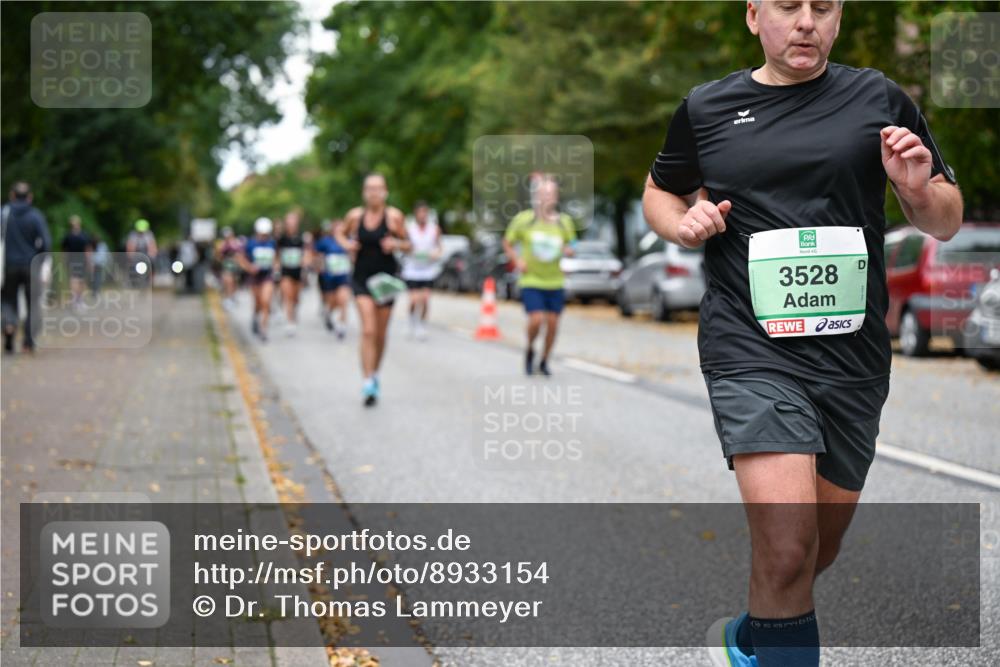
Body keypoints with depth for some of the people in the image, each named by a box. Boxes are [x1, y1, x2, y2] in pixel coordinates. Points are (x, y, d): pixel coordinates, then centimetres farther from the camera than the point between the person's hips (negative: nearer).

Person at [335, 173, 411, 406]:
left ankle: (374, 374, 33)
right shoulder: (355, 215, -1)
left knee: (381, 334, 10)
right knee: (368, 330, -15)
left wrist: (395, 244, -18)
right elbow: (340, 232, 17)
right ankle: (368, 383, -18)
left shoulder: (393, 216, -5)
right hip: (362, 279, -1)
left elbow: (408, 245, 3)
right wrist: (346, 244, -4)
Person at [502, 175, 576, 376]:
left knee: (552, 323, 2)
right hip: (531, 281, -3)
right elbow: (507, 243, 6)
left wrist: (569, 251, -9)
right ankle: (530, 351, 14)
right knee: (536, 319, -17)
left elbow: (571, 245, 15)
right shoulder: (523, 220, -6)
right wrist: (517, 260, -11)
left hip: (555, 283, 3)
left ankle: (544, 362, 24)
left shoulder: (564, 222, 1)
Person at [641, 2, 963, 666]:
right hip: (753, 350, -2)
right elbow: (661, 191, 23)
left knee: (821, 549, 16)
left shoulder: (879, 99, 6)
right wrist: (684, 224, 1)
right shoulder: (705, 107, 6)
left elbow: (947, 223, 11)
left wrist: (920, 190, -12)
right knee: (788, 548, -22)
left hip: (853, 356, 3)